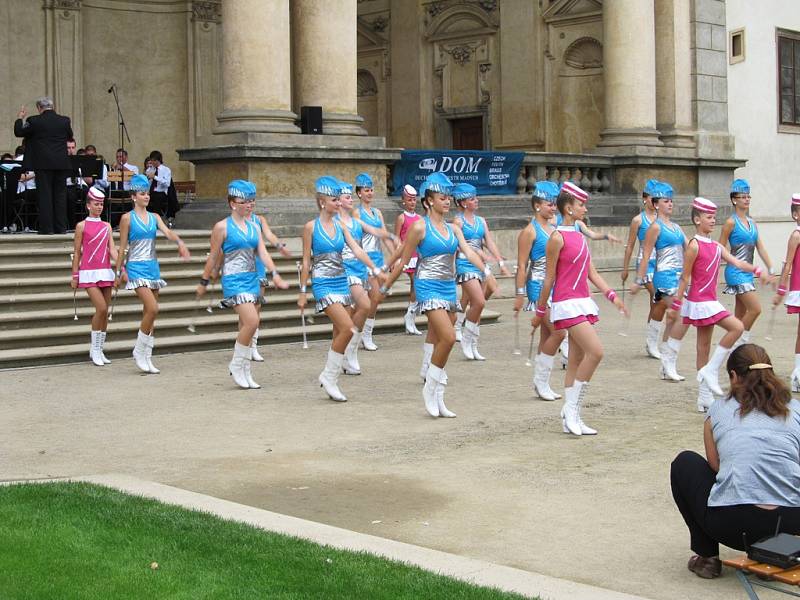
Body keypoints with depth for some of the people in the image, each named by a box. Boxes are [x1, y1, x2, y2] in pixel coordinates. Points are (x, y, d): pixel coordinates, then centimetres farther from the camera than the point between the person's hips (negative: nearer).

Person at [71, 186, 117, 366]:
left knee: (105, 312, 4)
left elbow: (112, 249, 5)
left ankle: (98, 350, 15)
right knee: (101, 308, -16)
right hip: (89, 272, -5)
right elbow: (77, 252, 3)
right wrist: (74, 276, 0)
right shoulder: (82, 226, 1)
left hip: (105, 272, 5)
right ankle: (95, 349, -3)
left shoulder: (107, 226, 12)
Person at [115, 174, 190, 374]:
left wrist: (179, 242, -27)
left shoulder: (154, 217, 10)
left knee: (149, 313, 7)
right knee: (152, 308, -18)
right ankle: (139, 351, -2)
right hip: (136, 267, -6)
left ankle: (146, 357, 14)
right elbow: (122, 247, -2)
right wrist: (120, 271, -5)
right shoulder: (127, 218, -2)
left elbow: (167, 232, -6)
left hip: (153, 267, 6)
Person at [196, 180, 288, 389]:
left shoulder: (253, 226, 11)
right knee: (252, 321, -19)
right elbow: (213, 257, 0)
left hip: (252, 279, 6)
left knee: (246, 327, 9)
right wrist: (204, 282, 4)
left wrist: (275, 274, -9)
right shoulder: (222, 227, -5)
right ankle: (237, 365, -2)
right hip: (234, 279, -6)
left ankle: (245, 373, 17)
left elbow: (262, 253, 4)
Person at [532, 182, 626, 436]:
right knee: (596, 351, -18)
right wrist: (540, 311, -2)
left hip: (583, 302, 9)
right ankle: (572, 408, -7)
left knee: (577, 359, 8)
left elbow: (592, 273, 14)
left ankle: (571, 419, 13)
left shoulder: (579, 236, 14)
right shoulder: (557, 238, -10)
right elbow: (549, 278, -7)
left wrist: (611, 295, 2)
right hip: (567, 304, -9)